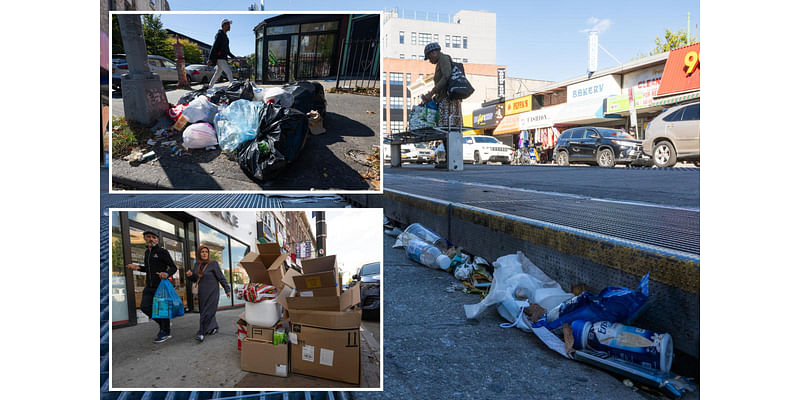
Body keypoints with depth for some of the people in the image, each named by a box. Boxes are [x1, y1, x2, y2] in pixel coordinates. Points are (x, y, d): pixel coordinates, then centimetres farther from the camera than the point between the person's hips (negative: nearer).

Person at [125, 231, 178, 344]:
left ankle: (165, 332, 10)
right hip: (149, 286, 7)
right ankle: (162, 324, 21)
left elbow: (173, 267, -7)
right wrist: (138, 268, 8)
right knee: (145, 307, 2)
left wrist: (167, 274, -28)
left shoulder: (163, 252, -6)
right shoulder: (147, 252, 15)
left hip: (161, 285, -7)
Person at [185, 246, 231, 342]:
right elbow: (195, 279, 18)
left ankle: (202, 332, -7)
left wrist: (227, 290, -6)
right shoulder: (197, 265, 9)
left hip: (212, 292, -6)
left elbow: (221, 278, -5)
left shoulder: (213, 264, -8)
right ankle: (214, 327, 25)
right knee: (203, 311, 10)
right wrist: (190, 275, -4)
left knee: (208, 312, -9)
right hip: (201, 292, 6)